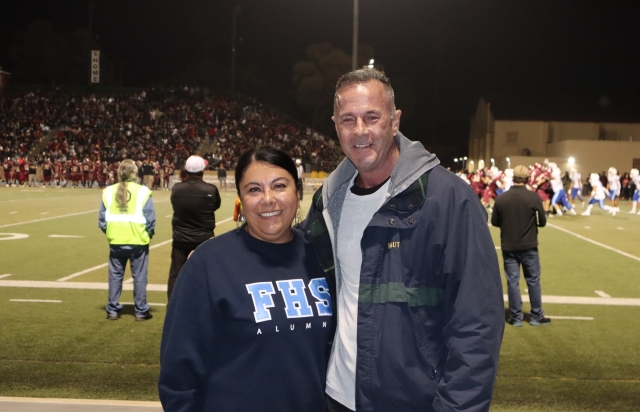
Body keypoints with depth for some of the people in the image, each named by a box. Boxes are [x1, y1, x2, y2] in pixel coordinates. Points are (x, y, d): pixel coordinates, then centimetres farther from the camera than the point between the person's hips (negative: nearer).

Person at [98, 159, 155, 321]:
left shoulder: (108, 192, -2)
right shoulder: (142, 192, -10)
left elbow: (102, 219, 2)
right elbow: (150, 219, -9)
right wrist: (147, 235, 7)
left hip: (116, 242, 2)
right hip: (138, 241, -2)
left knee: (115, 276, 13)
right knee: (139, 276, 7)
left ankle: (113, 310, 17)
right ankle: (141, 311, 12)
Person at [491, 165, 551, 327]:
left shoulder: (501, 198, -8)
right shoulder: (534, 197, -12)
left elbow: (494, 221, 1)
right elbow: (542, 221, -6)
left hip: (508, 246, 1)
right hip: (529, 246, -1)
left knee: (512, 281, 7)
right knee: (533, 280, 11)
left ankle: (516, 317, 12)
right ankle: (536, 316, 18)